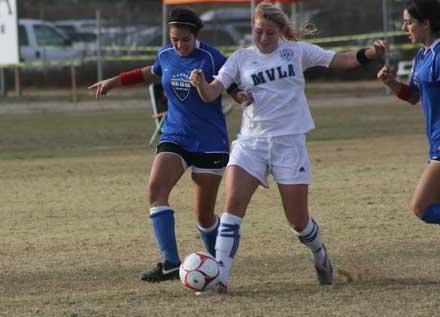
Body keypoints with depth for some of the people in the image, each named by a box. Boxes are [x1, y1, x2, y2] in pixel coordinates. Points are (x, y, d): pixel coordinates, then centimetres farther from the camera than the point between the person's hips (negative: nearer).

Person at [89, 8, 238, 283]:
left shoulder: (211, 59, -13)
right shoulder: (166, 56, 4)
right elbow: (152, 74, 26)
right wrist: (114, 82, 30)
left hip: (210, 144, -4)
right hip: (174, 137, 4)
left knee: (204, 215, 0)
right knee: (156, 189, -21)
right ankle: (170, 263, -26)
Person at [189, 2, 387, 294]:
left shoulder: (297, 51, 3)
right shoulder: (241, 58, 4)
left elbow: (342, 61, 3)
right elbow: (211, 93, -4)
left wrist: (371, 53, -15)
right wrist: (200, 82, -27)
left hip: (289, 140, -1)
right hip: (251, 141, 1)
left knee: (298, 220, 2)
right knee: (233, 204, -18)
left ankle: (320, 256, 36)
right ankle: (219, 278, -19)